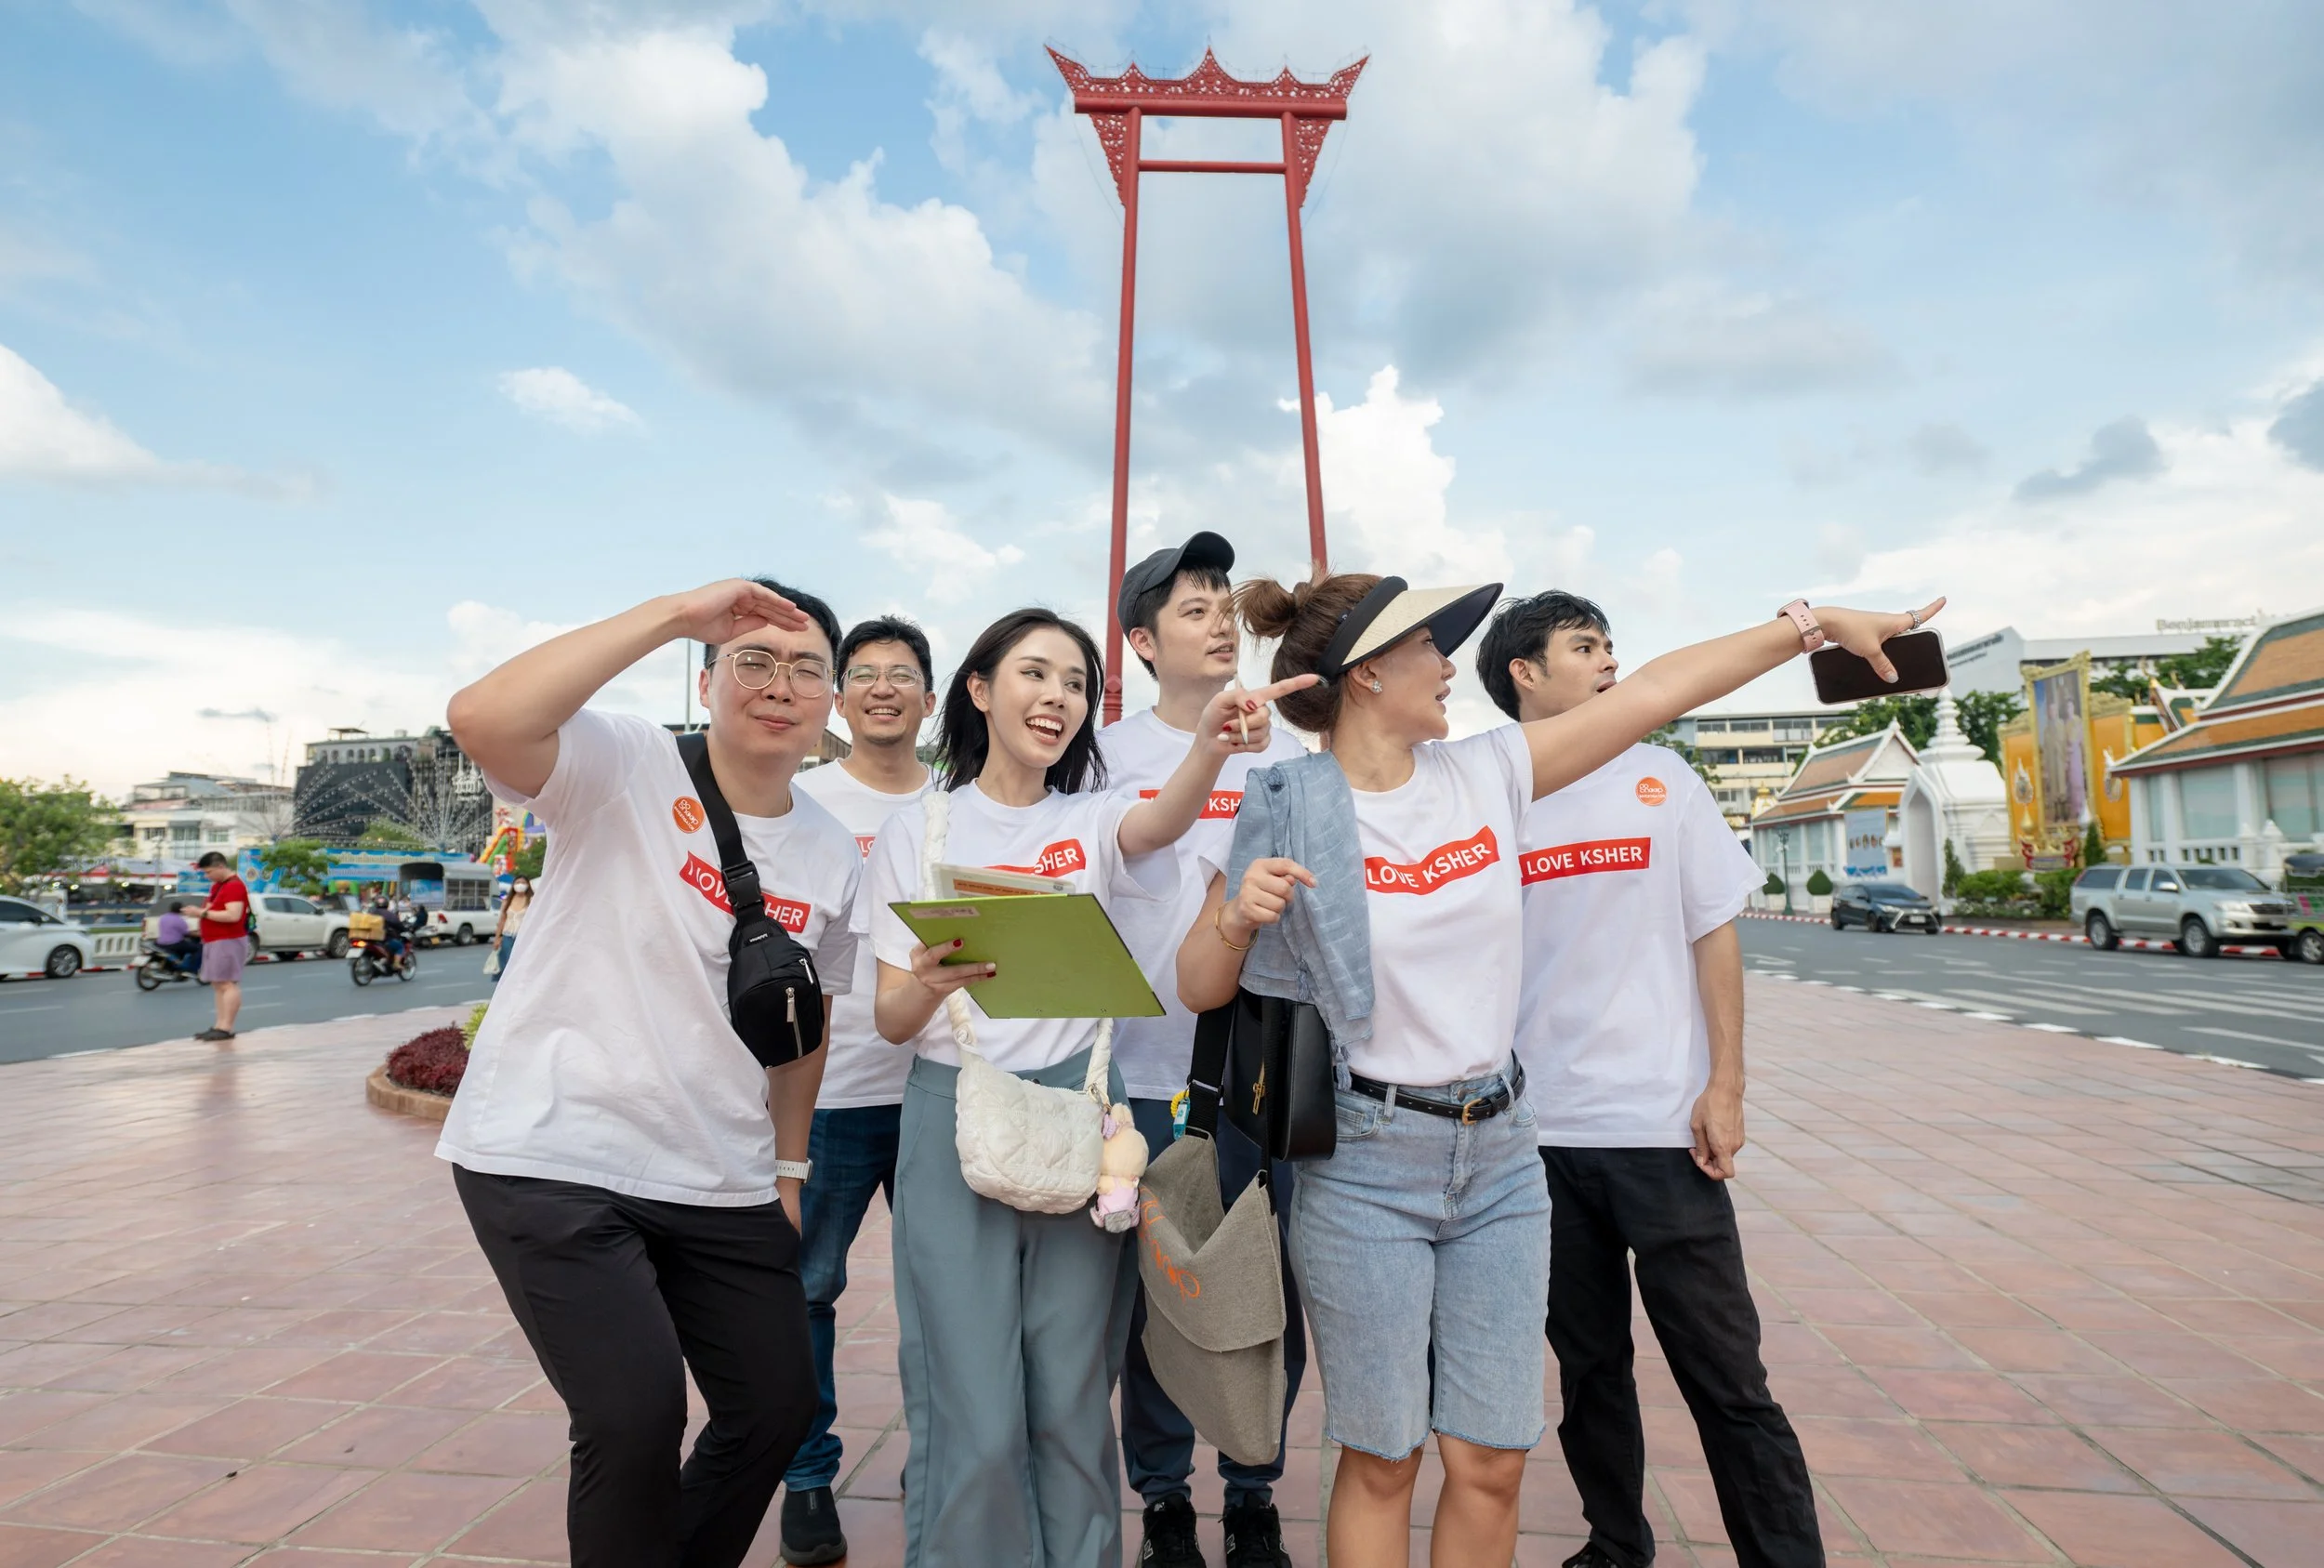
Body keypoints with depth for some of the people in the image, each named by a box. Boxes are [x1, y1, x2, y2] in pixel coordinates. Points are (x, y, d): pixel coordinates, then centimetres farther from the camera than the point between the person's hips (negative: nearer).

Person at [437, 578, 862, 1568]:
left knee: (778, 1409, 13)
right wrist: (678, 614, -31)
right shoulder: (625, 770, -12)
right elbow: (481, 719, -32)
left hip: (720, 1185, 6)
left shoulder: (832, 859, 3)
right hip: (550, 1162, -5)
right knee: (636, 1419, -13)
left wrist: (790, 1168, 14)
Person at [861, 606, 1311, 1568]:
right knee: (973, 1420, 1)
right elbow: (890, 1020, 1)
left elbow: (1159, 822, -20)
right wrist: (930, 983, -23)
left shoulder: (1092, 821, 6)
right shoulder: (917, 833, 4)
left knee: (1072, 1408, 9)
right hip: (953, 1118, -1)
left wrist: (1208, 748, -42)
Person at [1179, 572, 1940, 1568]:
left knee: (1491, 1462, 12)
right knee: (1380, 1462, 10)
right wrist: (1238, 918, -23)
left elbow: (1656, 691, 7)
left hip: (1499, 1157, 4)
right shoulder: (1289, 812, -9)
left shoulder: (1484, 773, 2)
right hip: (1365, 1162, -4)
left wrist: (1816, 622, 9)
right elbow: (1200, 989, -3)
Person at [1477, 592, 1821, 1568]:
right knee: (1589, 1365, 14)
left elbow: (1714, 933, 4)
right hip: (1537, 1128, 1)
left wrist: (1725, 1085, -3)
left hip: (1663, 1123, -1)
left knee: (1725, 1374, 3)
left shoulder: (1659, 781, 3)